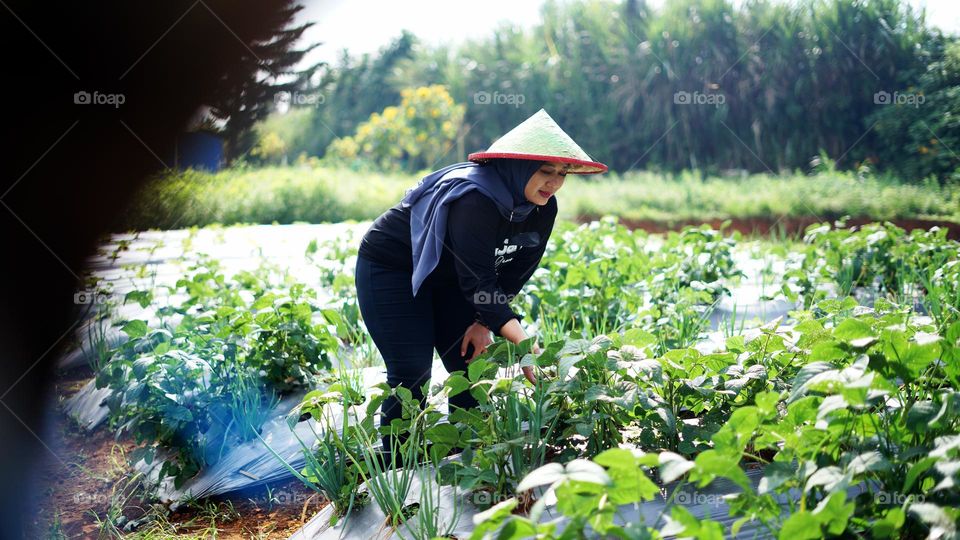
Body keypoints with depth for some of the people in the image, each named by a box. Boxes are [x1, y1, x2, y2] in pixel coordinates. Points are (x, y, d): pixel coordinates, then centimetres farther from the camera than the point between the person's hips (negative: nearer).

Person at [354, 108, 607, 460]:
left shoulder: (542, 208, -11)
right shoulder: (475, 199, -36)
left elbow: (513, 275, -3)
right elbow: (478, 283, -39)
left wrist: (485, 324, -12)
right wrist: (525, 346, -44)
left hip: (446, 277, 8)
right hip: (391, 269, -7)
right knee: (411, 375, -12)